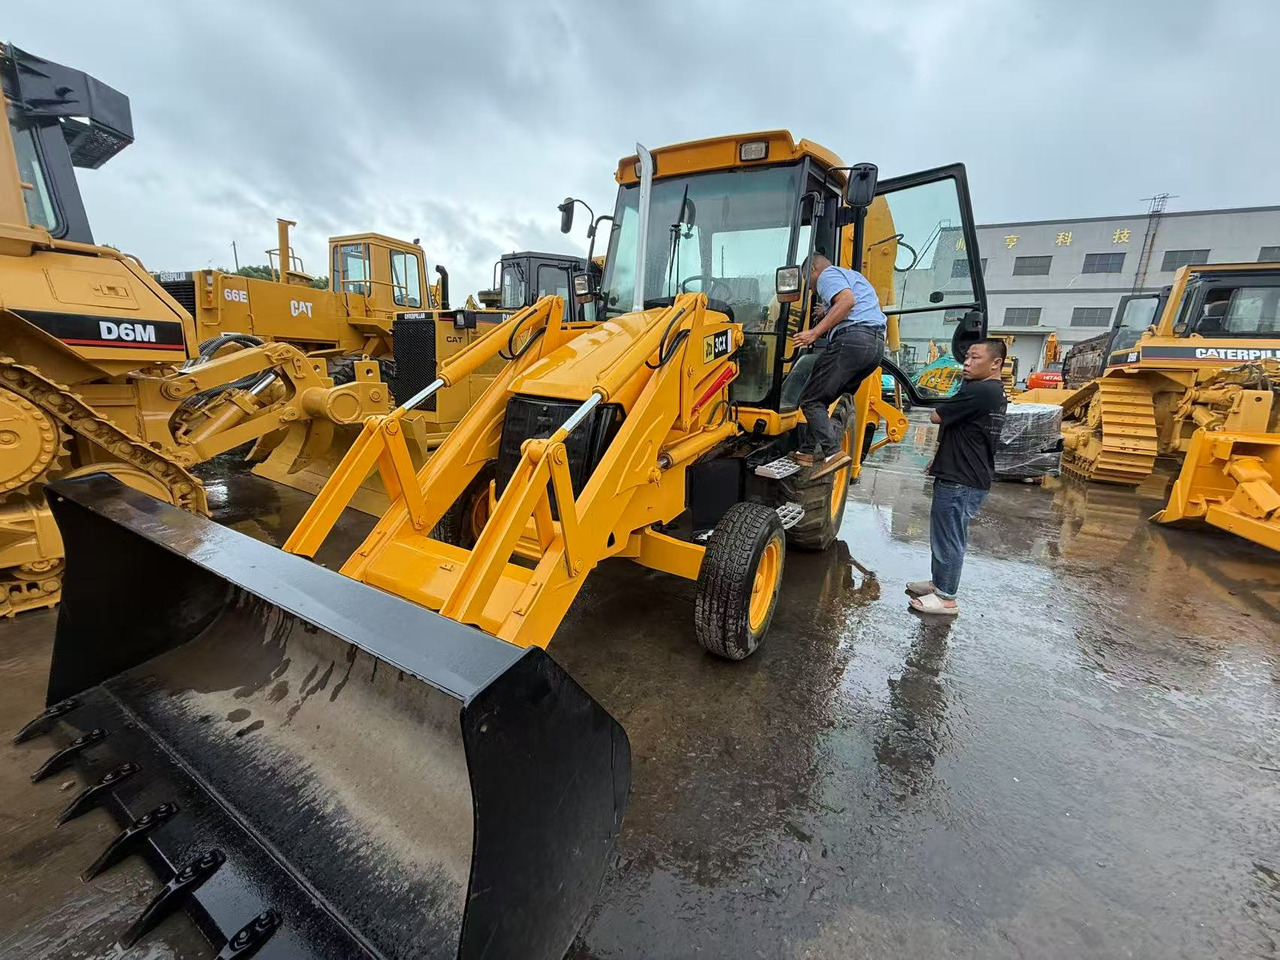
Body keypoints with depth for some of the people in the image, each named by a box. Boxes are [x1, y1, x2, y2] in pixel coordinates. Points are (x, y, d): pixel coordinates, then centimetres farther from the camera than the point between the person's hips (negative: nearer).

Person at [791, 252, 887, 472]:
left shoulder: (827, 275, 5)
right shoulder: (852, 275, 35)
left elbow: (847, 300, -15)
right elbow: (875, 307, 32)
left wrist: (815, 332, -18)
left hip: (852, 339, -9)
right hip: (877, 344, 9)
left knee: (810, 399, -5)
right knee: (823, 398, 16)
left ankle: (834, 452, -16)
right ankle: (812, 451, 13)